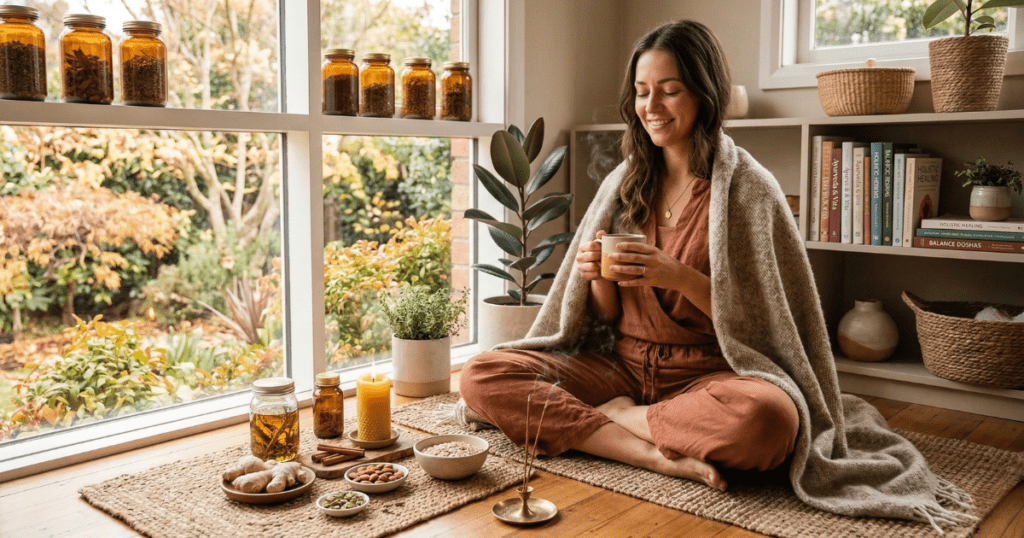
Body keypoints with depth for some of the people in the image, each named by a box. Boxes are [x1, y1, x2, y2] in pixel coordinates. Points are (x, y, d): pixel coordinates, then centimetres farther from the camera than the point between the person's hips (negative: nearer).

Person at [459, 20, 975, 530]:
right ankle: (657, 454, -21)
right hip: (622, 364, 4)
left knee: (766, 417, -38)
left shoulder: (748, 188, -5)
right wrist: (597, 275, -11)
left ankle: (614, 416, -11)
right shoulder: (622, 184, 8)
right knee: (482, 376, -16)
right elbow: (608, 316, 11)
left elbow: (759, 319, -6)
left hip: (708, 374, -3)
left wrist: (682, 278, -21)